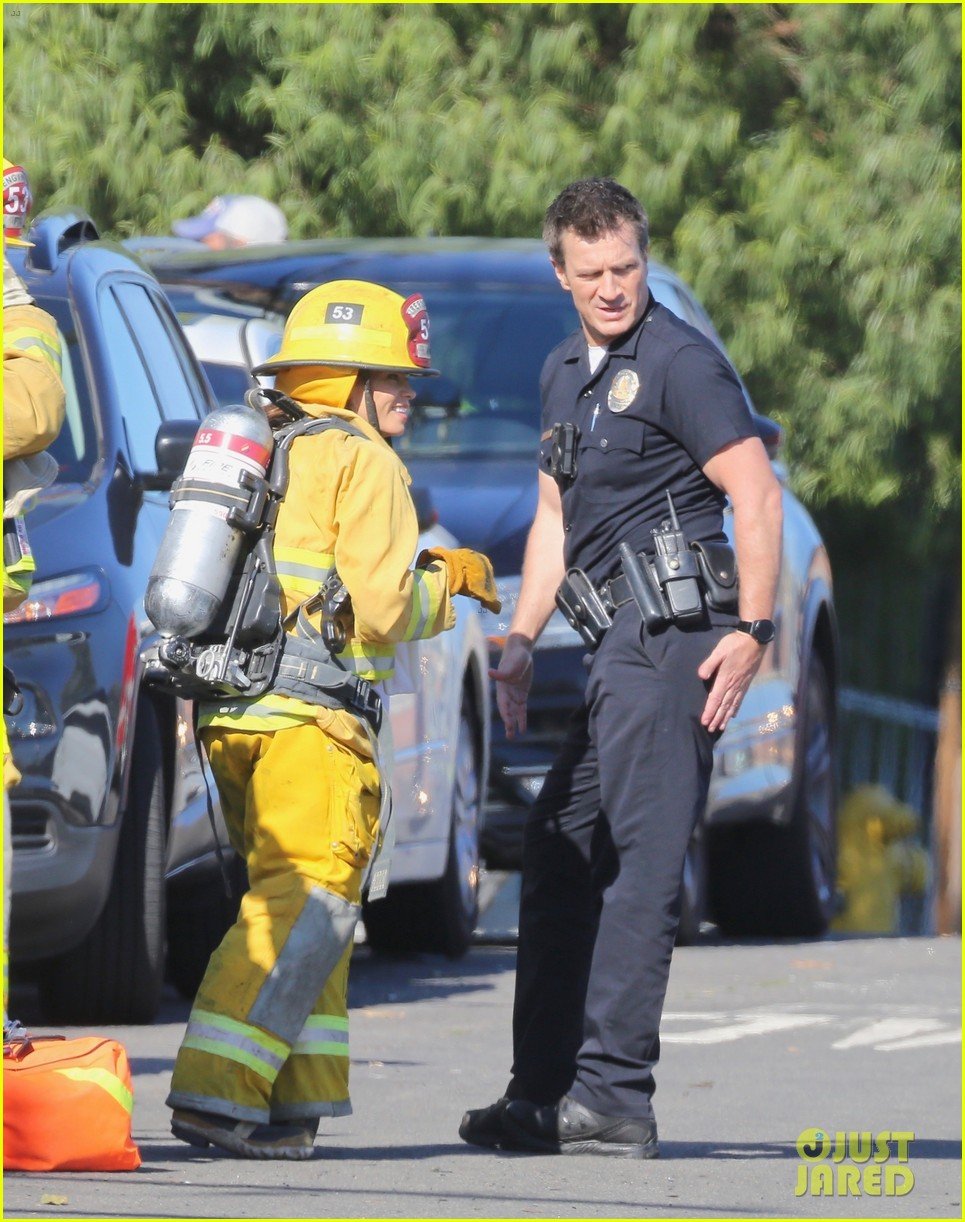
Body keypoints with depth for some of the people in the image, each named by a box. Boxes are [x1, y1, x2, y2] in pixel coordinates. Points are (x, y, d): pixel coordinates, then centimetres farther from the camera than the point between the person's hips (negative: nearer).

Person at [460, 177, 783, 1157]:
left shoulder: (679, 362, -8)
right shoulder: (564, 373, 19)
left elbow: (756, 493, -13)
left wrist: (751, 632, -19)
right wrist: (519, 642, 19)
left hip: (671, 629, -10)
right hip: (619, 638, 10)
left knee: (640, 865, -12)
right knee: (560, 851, 11)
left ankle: (613, 1097, -16)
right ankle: (543, 1094, 16)